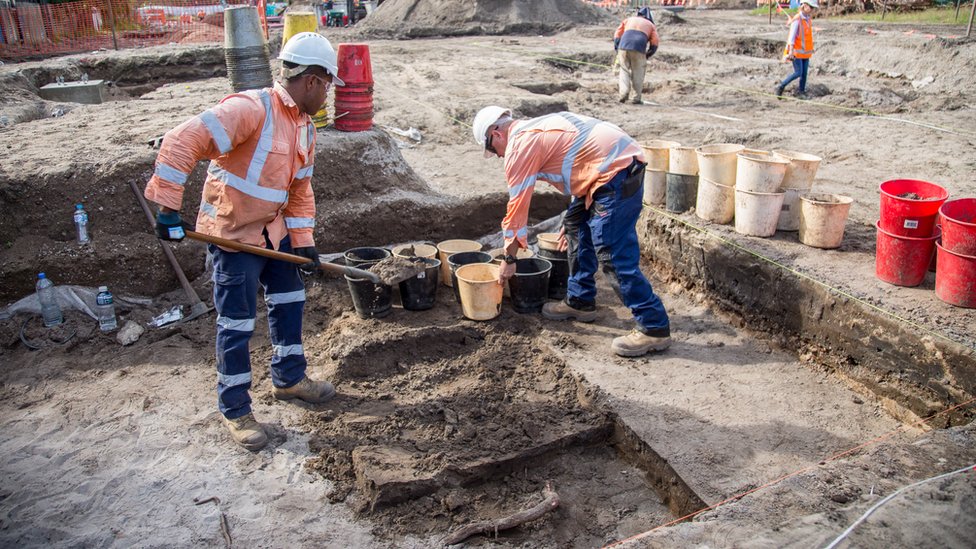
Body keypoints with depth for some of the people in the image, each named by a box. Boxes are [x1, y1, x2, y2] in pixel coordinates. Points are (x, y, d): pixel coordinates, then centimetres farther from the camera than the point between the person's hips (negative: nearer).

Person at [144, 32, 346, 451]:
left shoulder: (305, 128, 5)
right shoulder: (251, 109, -24)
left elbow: (300, 190, 13)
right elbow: (182, 141, -30)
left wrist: (303, 241, 7)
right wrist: (168, 207, -30)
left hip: (274, 230, 9)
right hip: (233, 232, -9)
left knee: (289, 302, 18)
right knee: (237, 324, 0)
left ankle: (289, 378, 38)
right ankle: (234, 409, 16)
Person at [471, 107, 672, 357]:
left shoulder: (519, 145, -5)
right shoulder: (538, 128, 24)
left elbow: (517, 205, -3)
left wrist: (509, 259, 7)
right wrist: (570, 221, 38)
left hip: (617, 170, -11)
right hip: (624, 157, 11)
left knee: (614, 255, -9)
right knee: (577, 226, 20)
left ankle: (654, 329, -3)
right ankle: (580, 301, 30)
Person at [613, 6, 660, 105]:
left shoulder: (628, 20, 30)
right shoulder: (651, 25, 26)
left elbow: (617, 35, 19)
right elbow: (655, 43, 12)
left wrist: (617, 50, 21)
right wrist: (647, 56, 22)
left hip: (623, 46, 1)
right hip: (639, 49, -1)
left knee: (624, 71, 15)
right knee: (638, 74, 12)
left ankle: (623, 93, -2)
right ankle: (636, 98, 8)